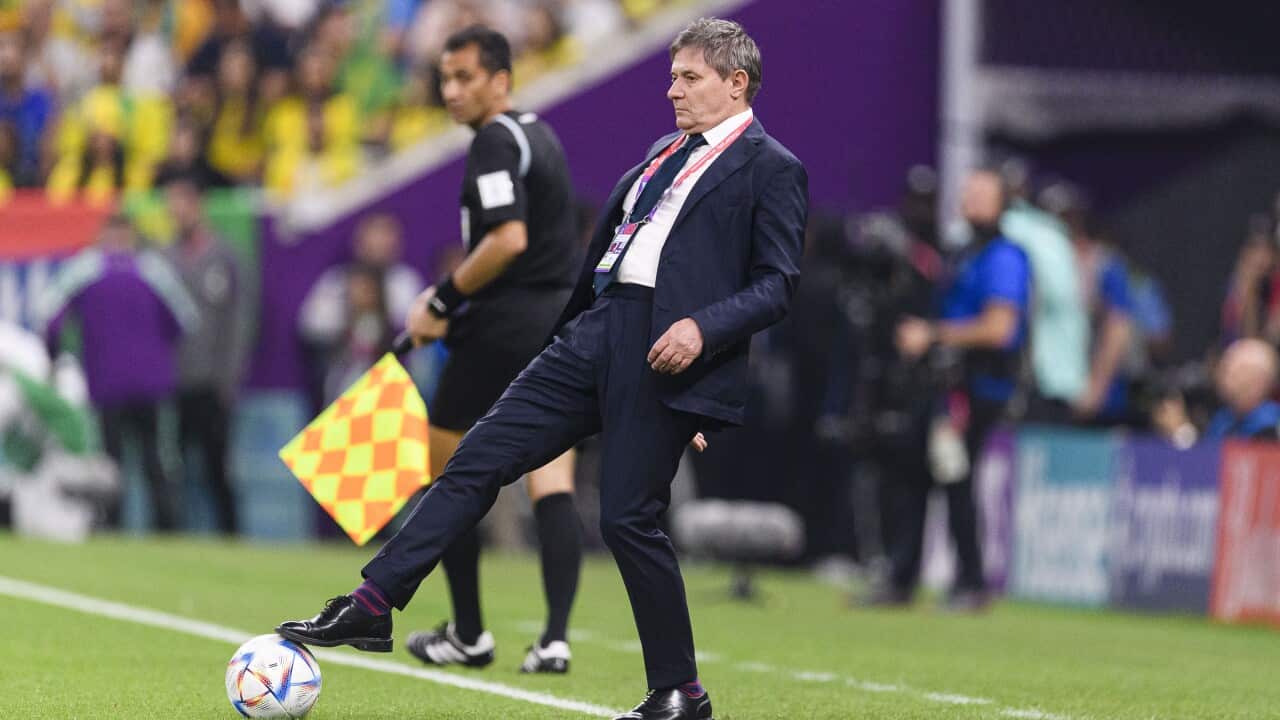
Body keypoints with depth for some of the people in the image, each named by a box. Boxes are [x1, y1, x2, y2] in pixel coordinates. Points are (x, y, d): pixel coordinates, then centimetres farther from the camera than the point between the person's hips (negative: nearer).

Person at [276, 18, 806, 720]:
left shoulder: (772, 171, -2)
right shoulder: (666, 154, 21)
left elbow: (776, 285, -9)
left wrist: (703, 327, -23)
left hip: (663, 354, -8)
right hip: (593, 335, 8)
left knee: (628, 518, -7)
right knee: (478, 459, 0)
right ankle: (371, 606, 1)